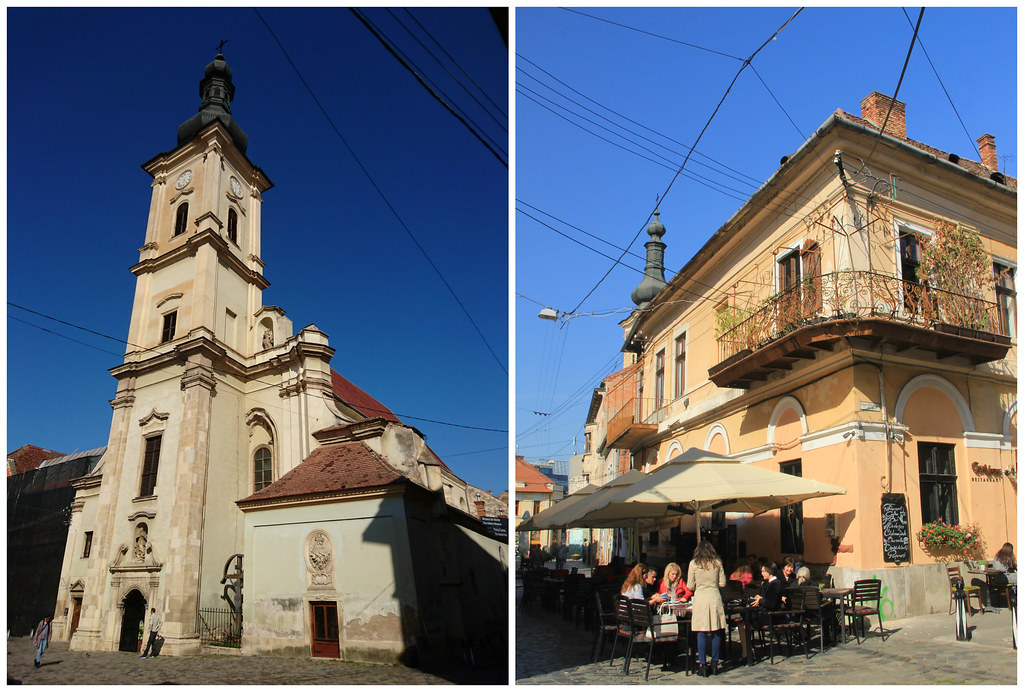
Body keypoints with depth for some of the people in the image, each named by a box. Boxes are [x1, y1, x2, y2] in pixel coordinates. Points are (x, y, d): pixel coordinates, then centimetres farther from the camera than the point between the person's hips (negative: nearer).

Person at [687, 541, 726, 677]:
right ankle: (714, 664, 11)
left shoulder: (694, 563, -1)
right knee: (716, 632, 8)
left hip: (700, 597, -2)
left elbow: (690, 586, 2)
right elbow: (722, 583, 8)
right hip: (714, 597, 2)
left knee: (701, 632, 1)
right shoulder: (717, 562, 4)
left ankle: (702, 665, 1)